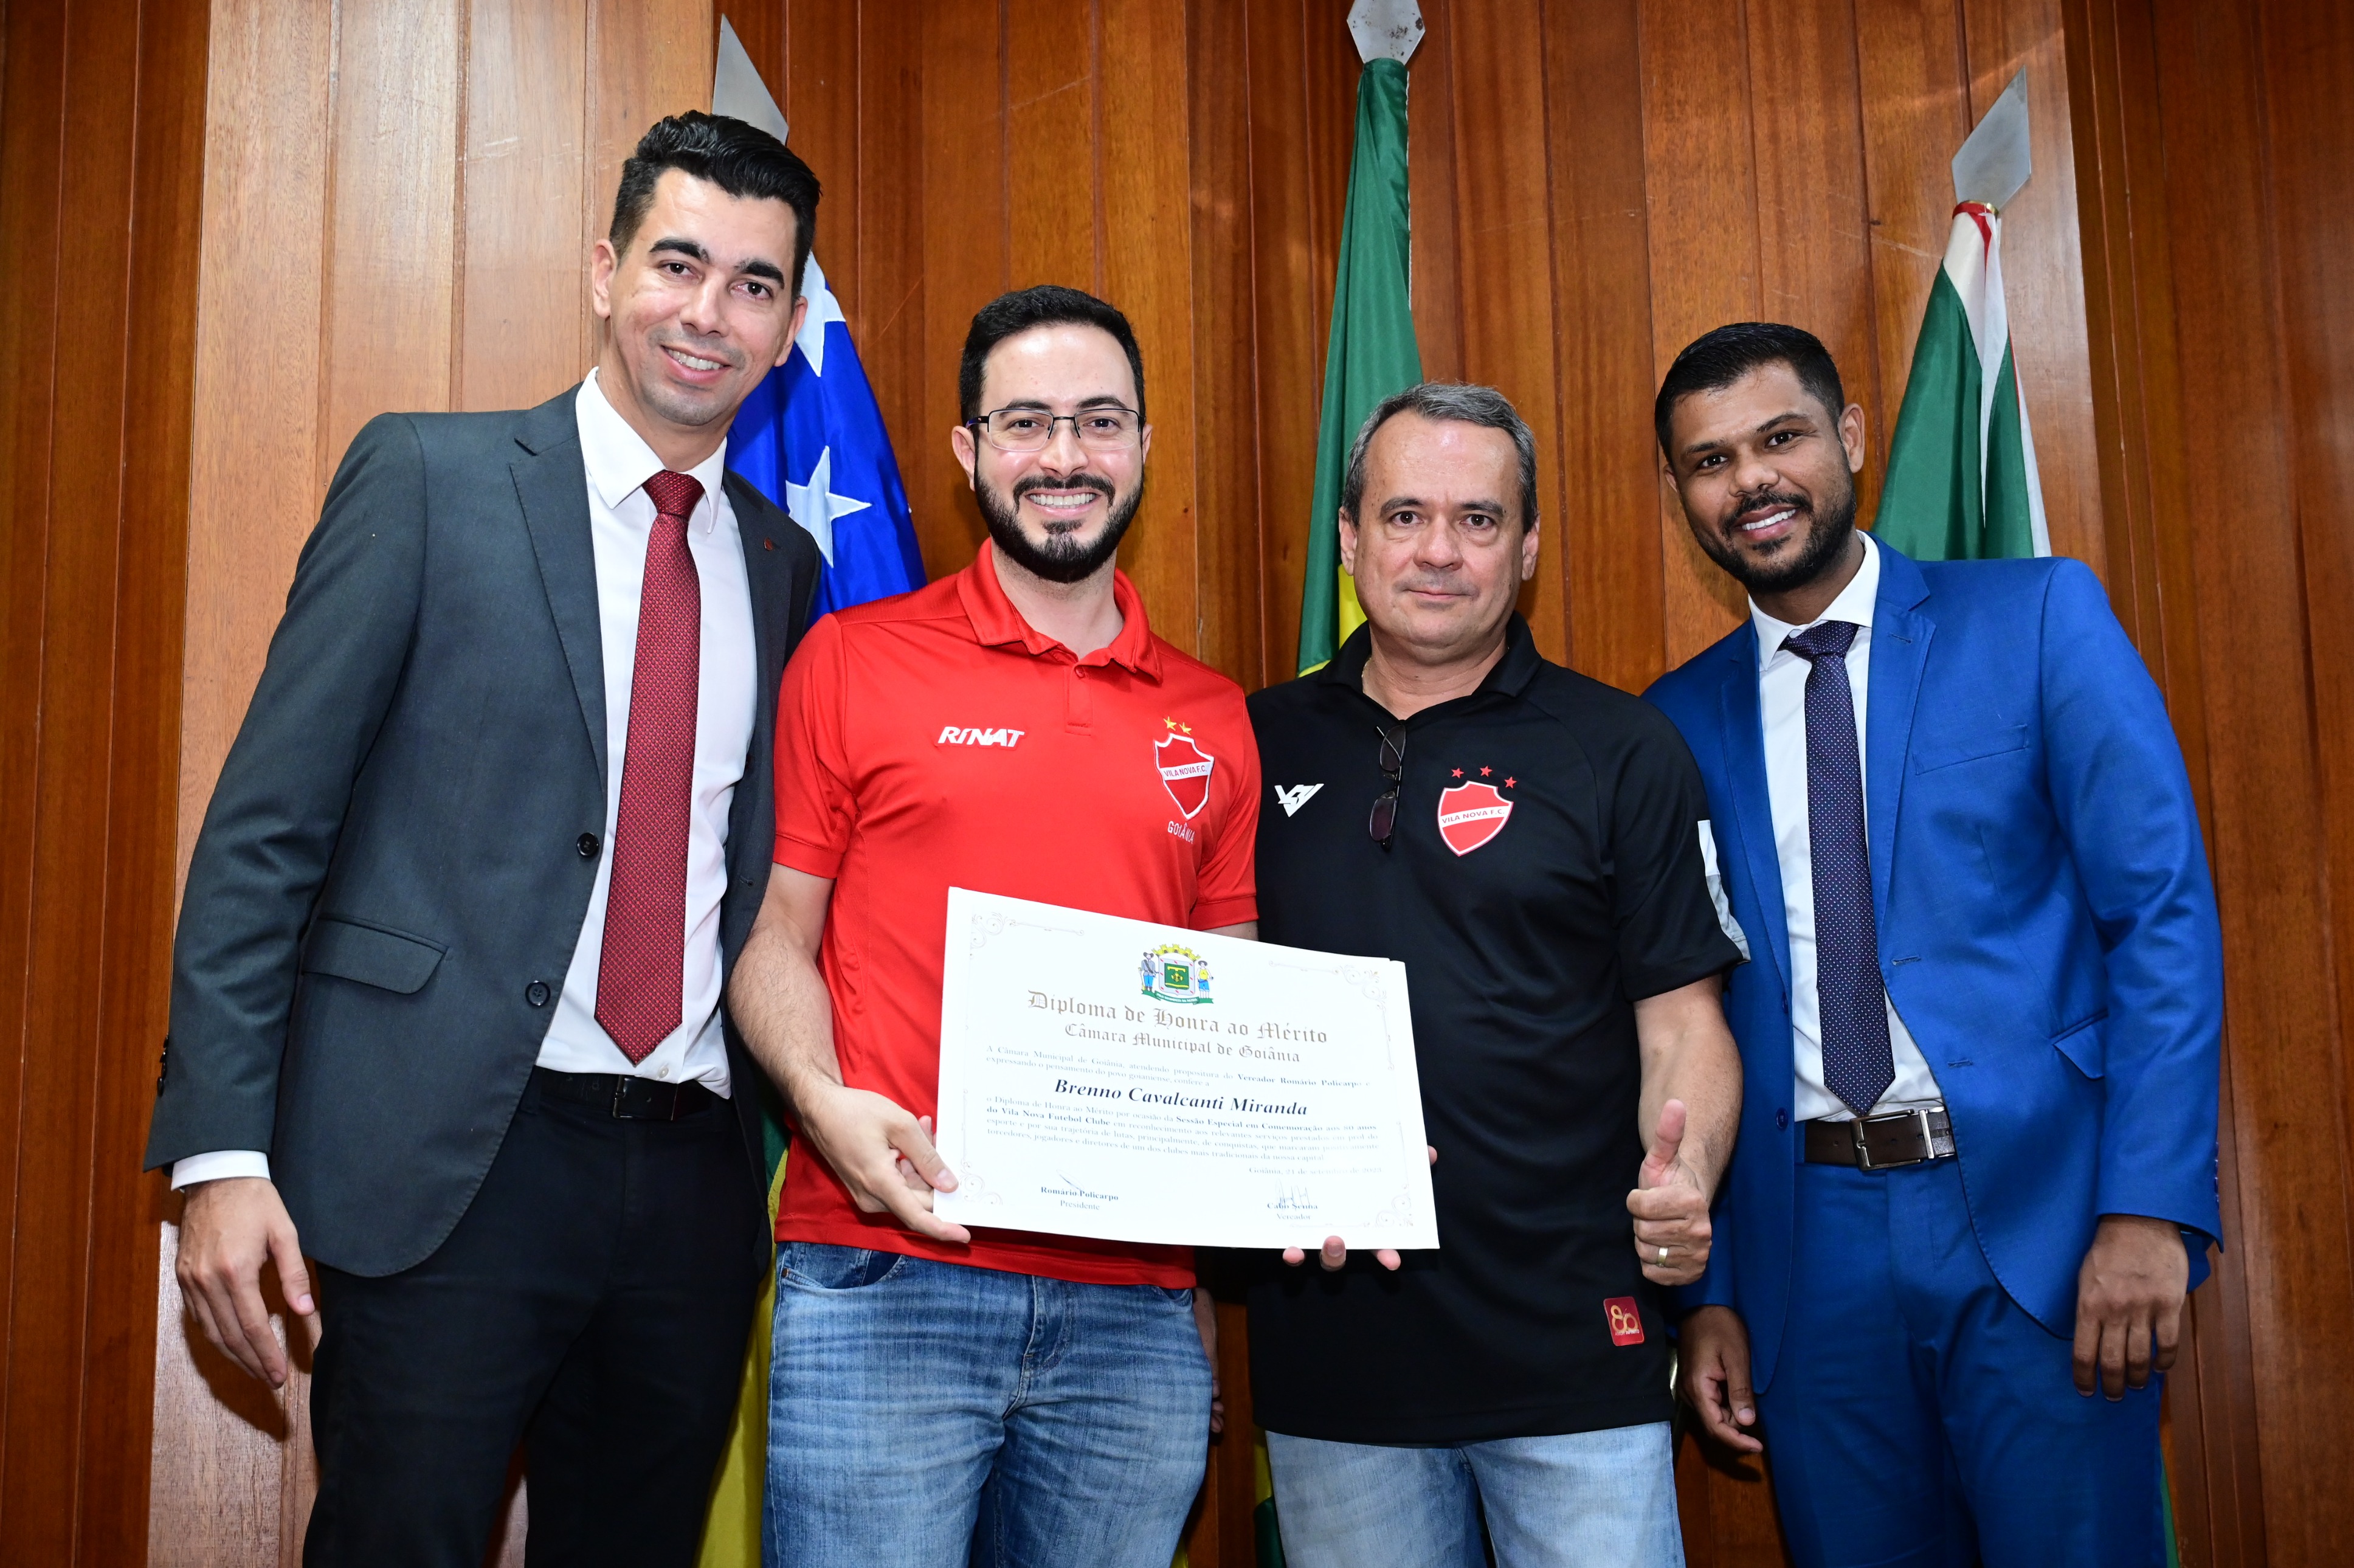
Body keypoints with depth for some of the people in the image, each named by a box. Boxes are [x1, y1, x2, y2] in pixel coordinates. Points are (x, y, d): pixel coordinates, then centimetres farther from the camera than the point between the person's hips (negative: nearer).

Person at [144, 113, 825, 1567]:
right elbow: (266, 825, -4)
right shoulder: (428, 478, 0)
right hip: (446, 1168, -4)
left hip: (694, 1175, 4)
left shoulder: (785, 563, 12)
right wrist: (223, 1147, -11)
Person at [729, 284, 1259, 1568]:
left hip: (1136, 1311, 3)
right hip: (884, 1280, -3)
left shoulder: (1214, 722, 12)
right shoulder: (853, 661, 4)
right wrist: (825, 1100, -14)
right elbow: (773, 930, 4)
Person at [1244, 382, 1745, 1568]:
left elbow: (1682, 1021, 0)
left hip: (1572, 1343, -2)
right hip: (1328, 1352, 2)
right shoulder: (1260, 745, 7)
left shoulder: (1621, 750, 1)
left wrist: (1683, 1179, -19)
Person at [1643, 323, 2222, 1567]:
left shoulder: (2039, 617, 0)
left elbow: (2164, 912, -5)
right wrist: (1706, 1289, 6)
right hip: (1809, 1242, 3)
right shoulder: (1682, 719, 8)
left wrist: (2151, 1207, -13)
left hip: (2036, 1216, -2)